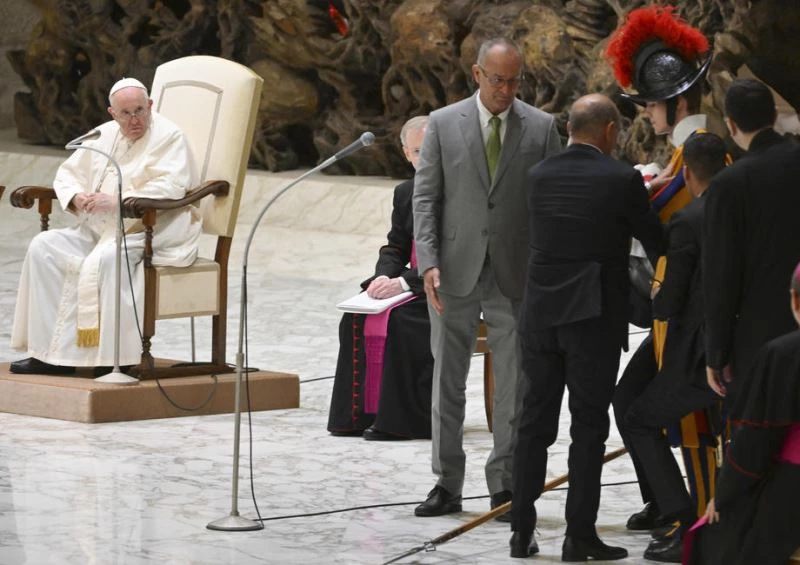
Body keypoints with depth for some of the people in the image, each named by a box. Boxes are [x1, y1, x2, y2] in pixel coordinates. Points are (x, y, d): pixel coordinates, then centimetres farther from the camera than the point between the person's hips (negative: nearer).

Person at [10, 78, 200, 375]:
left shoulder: (168, 137, -6)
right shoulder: (104, 135, 15)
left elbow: (172, 187, -20)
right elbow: (68, 172, 21)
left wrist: (117, 200, -24)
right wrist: (76, 197, -4)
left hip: (149, 233, -7)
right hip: (98, 231, 7)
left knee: (102, 261, -34)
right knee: (44, 247, -12)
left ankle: (65, 354, -28)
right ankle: (45, 349, -15)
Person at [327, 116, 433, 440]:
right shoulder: (405, 193, 13)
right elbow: (395, 247, 12)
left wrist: (404, 282, -25)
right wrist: (383, 277, -11)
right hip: (408, 284, 7)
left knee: (400, 318, -32)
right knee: (357, 315, -16)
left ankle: (399, 420, -26)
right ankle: (358, 413, -15)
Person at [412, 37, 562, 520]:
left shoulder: (541, 127, 3)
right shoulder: (444, 124, 2)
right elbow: (426, 197, 2)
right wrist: (429, 262, -9)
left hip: (516, 275, 0)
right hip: (455, 273, 0)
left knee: (514, 384, 2)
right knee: (448, 380, 6)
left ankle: (505, 484, 12)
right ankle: (447, 484, 13)